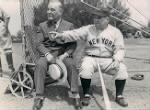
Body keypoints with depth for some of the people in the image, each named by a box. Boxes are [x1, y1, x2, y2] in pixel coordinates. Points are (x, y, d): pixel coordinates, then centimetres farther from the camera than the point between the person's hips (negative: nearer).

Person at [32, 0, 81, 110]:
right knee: (40, 65, -30)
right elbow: (39, 43, 3)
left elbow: (73, 44, 1)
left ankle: (76, 95, -22)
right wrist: (47, 54, -16)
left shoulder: (69, 25, 8)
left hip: (63, 54, -1)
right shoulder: (42, 25, 11)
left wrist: (65, 54, -17)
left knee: (71, 64, -32)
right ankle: (39, 97, -24)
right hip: (47, 54, 1)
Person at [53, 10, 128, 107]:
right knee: (85, 67, -31)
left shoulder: (115, 31, 3)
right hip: (91, 58, 0)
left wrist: (117, 59, -20)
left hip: (108, 60, 1)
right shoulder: (88, 29, 2)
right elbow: (75, 33, -12)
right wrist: (63, 36, -31)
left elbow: (120, 49, 0)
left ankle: (119, 96, -2)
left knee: (121, 68, -23)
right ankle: (86, 95, -9)